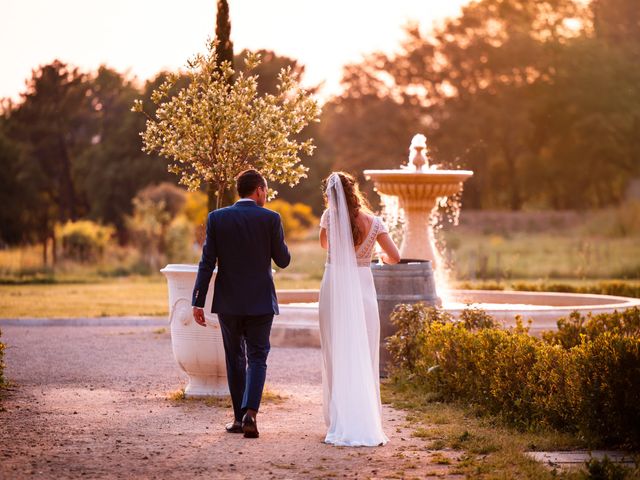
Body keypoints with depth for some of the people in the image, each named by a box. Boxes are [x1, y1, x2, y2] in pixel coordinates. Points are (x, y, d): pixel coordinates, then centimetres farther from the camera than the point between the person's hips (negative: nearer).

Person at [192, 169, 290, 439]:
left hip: (228, 302, 2)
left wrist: (198, 302, -4)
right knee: (257, 358, 4)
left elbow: (207, 263, -5)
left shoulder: (217, 218, -2)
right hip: (261, 302, -1)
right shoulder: (270, 219, -6)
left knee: (235, 359, 14)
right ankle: (250, 413, -15)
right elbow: (283, 261, 1)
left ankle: (239, 417, 17)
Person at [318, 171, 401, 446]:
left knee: (337, 359, 4)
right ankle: (368, 422, 8)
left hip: (334, 292, -1)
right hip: (363, 292, 1)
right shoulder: (373, 222, -2)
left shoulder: (330, 217, -4)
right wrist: (383, 257, 22)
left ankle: (341, 424, 4)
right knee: (365, 360, 7)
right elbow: (395, 257, 1)